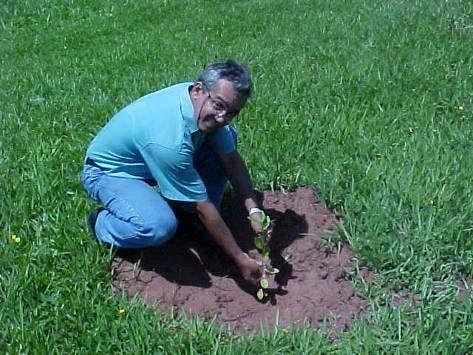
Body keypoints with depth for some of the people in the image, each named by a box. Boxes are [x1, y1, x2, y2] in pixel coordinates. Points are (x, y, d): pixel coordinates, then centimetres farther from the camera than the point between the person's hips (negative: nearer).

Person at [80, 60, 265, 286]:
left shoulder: (208, 107, -16)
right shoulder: (170, 139, -40)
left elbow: (232, 160, -5)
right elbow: (202, 206, -31)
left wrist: (254, 210, -18)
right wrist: (240, 259, -24)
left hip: (149, 160, 8)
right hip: (108, 173, -8)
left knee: (226, 138, -2)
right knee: (160, 226, -36)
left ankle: (192, 217, 8)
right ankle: (101, 223, -4)